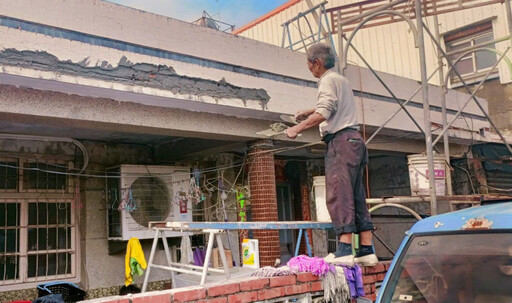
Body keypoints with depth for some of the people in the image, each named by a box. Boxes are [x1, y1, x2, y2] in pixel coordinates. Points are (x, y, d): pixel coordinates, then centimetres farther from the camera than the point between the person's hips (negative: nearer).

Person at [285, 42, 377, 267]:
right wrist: (308, 113, 45)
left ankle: (344, 250, -18)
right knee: (357, 197, 6)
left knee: (338, 194, -14)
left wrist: (298, 128, -13)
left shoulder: (328, 81, -4)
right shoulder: (341, 80, 26)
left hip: (341, 140, -10)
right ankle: (367, 250, 5)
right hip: (353, 140, 10)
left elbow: (323, 113, -18)